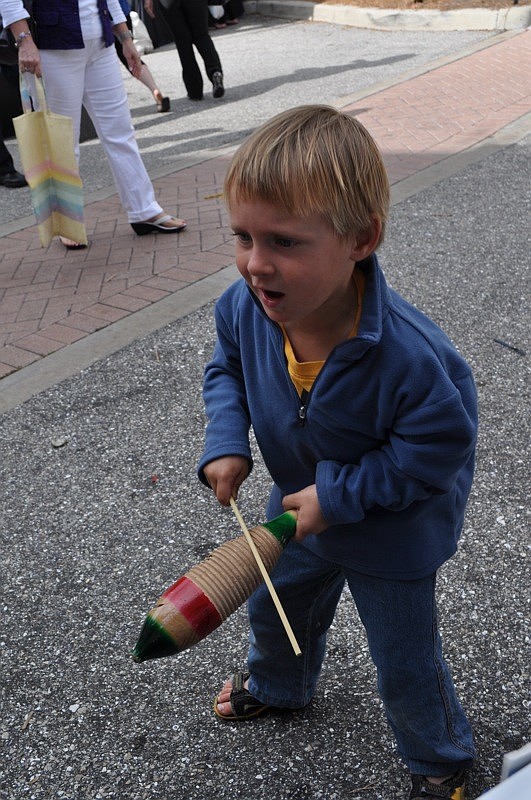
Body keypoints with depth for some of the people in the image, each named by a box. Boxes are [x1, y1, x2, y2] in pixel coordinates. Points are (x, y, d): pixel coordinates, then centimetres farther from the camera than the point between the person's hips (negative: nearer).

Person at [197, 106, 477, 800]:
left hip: (392, 534, -5)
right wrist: (227, 442, -16)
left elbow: (440, 445, -28)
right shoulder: (245, 307, -23)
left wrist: (339, 494, -28)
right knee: (274, 608, 31)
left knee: (406, 666, 16)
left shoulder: (408, 353, -41)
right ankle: (279, 684, 67)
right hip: (301, 509, 6)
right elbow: (227, 365, -1)